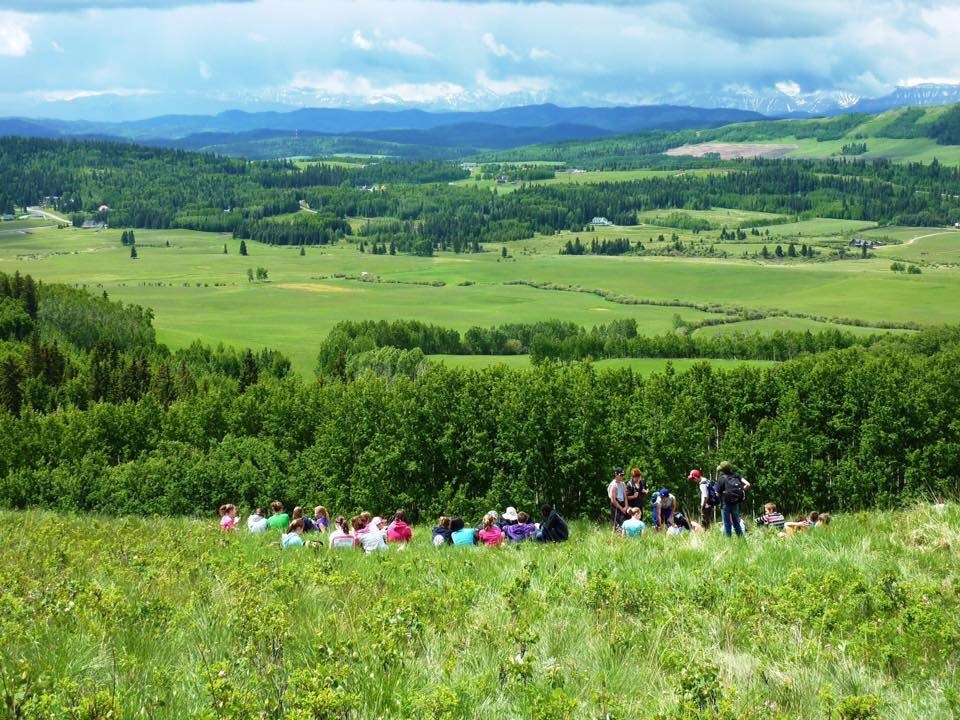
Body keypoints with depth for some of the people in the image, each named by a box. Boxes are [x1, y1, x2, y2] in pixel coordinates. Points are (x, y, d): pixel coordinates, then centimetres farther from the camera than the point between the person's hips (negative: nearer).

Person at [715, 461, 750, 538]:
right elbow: (748, 485, -8)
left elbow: (718, 493, -11)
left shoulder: (721, 479, -11)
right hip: (736, 503, 5)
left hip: (726, 503, -5)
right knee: (736, 522, 16)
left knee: (727, 523, 3)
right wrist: (742, 491, 5)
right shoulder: (736, 475, 2)